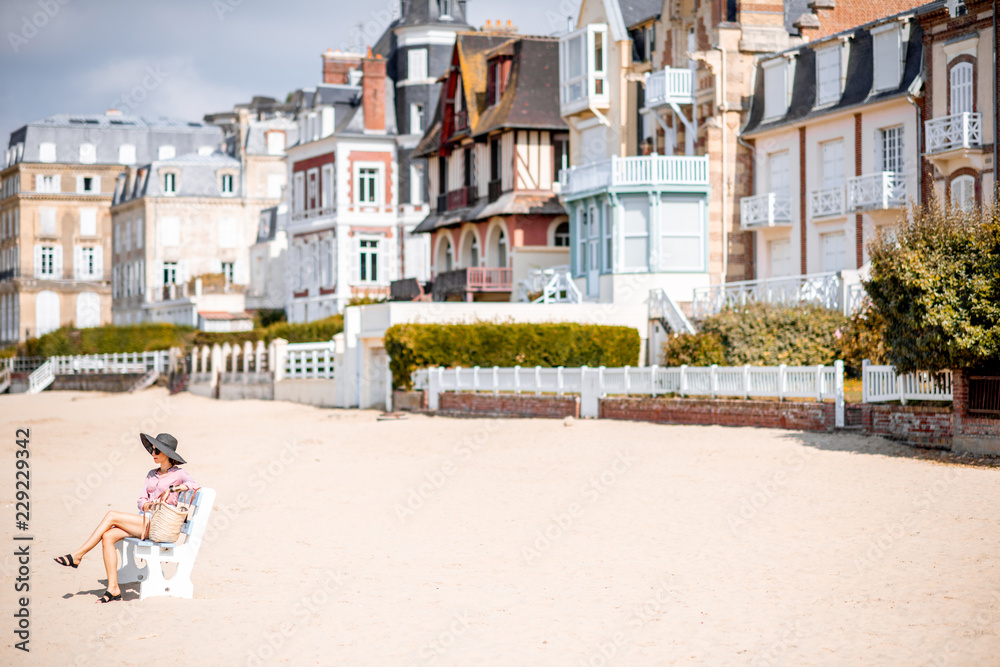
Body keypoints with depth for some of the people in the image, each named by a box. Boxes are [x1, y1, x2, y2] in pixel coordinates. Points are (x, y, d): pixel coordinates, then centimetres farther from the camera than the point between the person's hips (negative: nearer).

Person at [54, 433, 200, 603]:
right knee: (107, 536, -18)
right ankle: (113, 589, -20)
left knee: (111, 516, -18)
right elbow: (141, 500, 13)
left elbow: (195, 485, -19)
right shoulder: (152, 474, 22)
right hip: (145, 521, 7)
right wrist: (146, 505, -9)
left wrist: (172, 488, -22)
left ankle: (77, 556, -10)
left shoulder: (178, 473, 1)